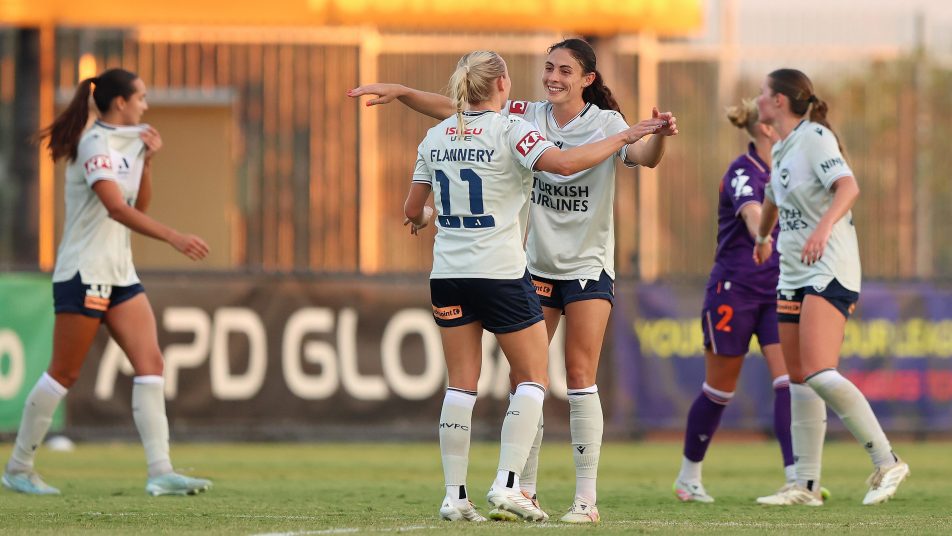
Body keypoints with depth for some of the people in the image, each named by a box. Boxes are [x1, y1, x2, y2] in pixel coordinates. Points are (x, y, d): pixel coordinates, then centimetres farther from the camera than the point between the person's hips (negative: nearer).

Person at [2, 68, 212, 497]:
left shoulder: (126, 140, 13)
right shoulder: (95, 144, -15)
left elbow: (139, 206, 19)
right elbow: (116, 208, -28)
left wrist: (147, 159, 6)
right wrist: (173, 237, -34)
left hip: (120, 274, 9)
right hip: (84, 272, -9)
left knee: (150, 364, -4)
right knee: (64, 373, -2)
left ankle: (160, 473, -9)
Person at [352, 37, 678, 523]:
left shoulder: (605, 124, -9)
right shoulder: (525, 117, 0)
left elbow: (641, 156, -27)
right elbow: (455, 111, -1)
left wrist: (659, 136, -48)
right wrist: (400, 92, -10)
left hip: (589, 268, -4)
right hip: (537, 265, 4)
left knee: (580, 377, -8)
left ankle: (586, 498, -4)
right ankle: (524, 492, 10)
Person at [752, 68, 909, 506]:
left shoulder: (814, 137, -11)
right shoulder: (782, 149, 15)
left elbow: (848, 187, -26)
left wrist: (823, 227, -42)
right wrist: (763, 236, 52)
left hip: (830, 269, -9)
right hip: (794, 273, 9)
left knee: (819, 374, -21)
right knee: (799, 379, 5)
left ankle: (886, 463, -15)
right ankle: (806, 485, 8)